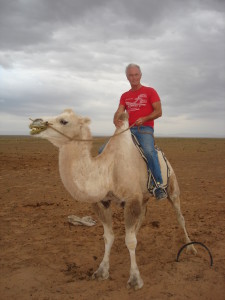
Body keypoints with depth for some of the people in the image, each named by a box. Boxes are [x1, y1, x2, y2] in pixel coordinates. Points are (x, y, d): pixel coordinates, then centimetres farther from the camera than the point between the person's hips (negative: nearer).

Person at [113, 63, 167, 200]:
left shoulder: (150, 91, 7)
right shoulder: (124, 96, 19)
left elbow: (158, 112, 0)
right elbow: (119, 112, 6)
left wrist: (144, 119, -16)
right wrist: (116, 120, -18)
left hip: (145, 129, -5)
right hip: (128, 129, 5)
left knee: (149, 151, -37)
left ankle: (158, 185, -31)